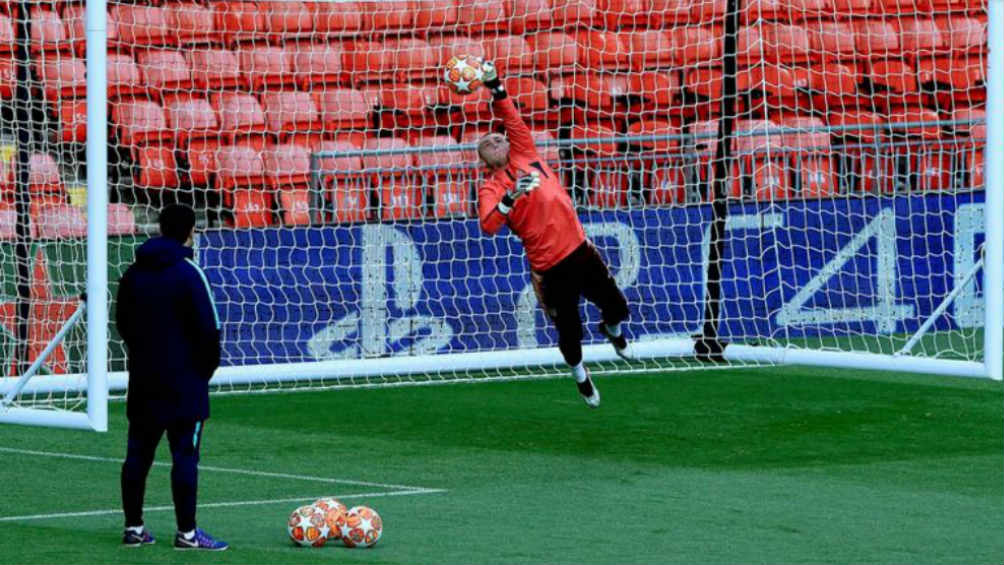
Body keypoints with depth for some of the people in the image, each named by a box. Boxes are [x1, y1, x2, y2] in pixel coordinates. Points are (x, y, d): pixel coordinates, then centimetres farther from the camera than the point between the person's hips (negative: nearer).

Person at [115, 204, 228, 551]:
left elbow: (123, 323, 18)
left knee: (138, 454, 10)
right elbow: (208, 329, -14)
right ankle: (186, 533, -5)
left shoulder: (135, 273, 9)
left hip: (144, 379, 7)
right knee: (185, 455, -4)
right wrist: (207, 367, 0)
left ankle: (133, 528, 12)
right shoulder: (188, 273, -13)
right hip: (184, 381, -7)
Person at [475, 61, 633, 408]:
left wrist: (495, 87, 0)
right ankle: (579, 374, 37)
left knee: (617, 307, 14)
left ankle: (612, 329, 51)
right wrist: (510, 198, -34)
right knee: (569, 331, 6)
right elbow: (488, 225, -23)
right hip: (551, 268, -4)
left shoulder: (525, 157, 8)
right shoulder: (490, 188, -6)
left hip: (580, 250, 4)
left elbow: (513, 121, 2)